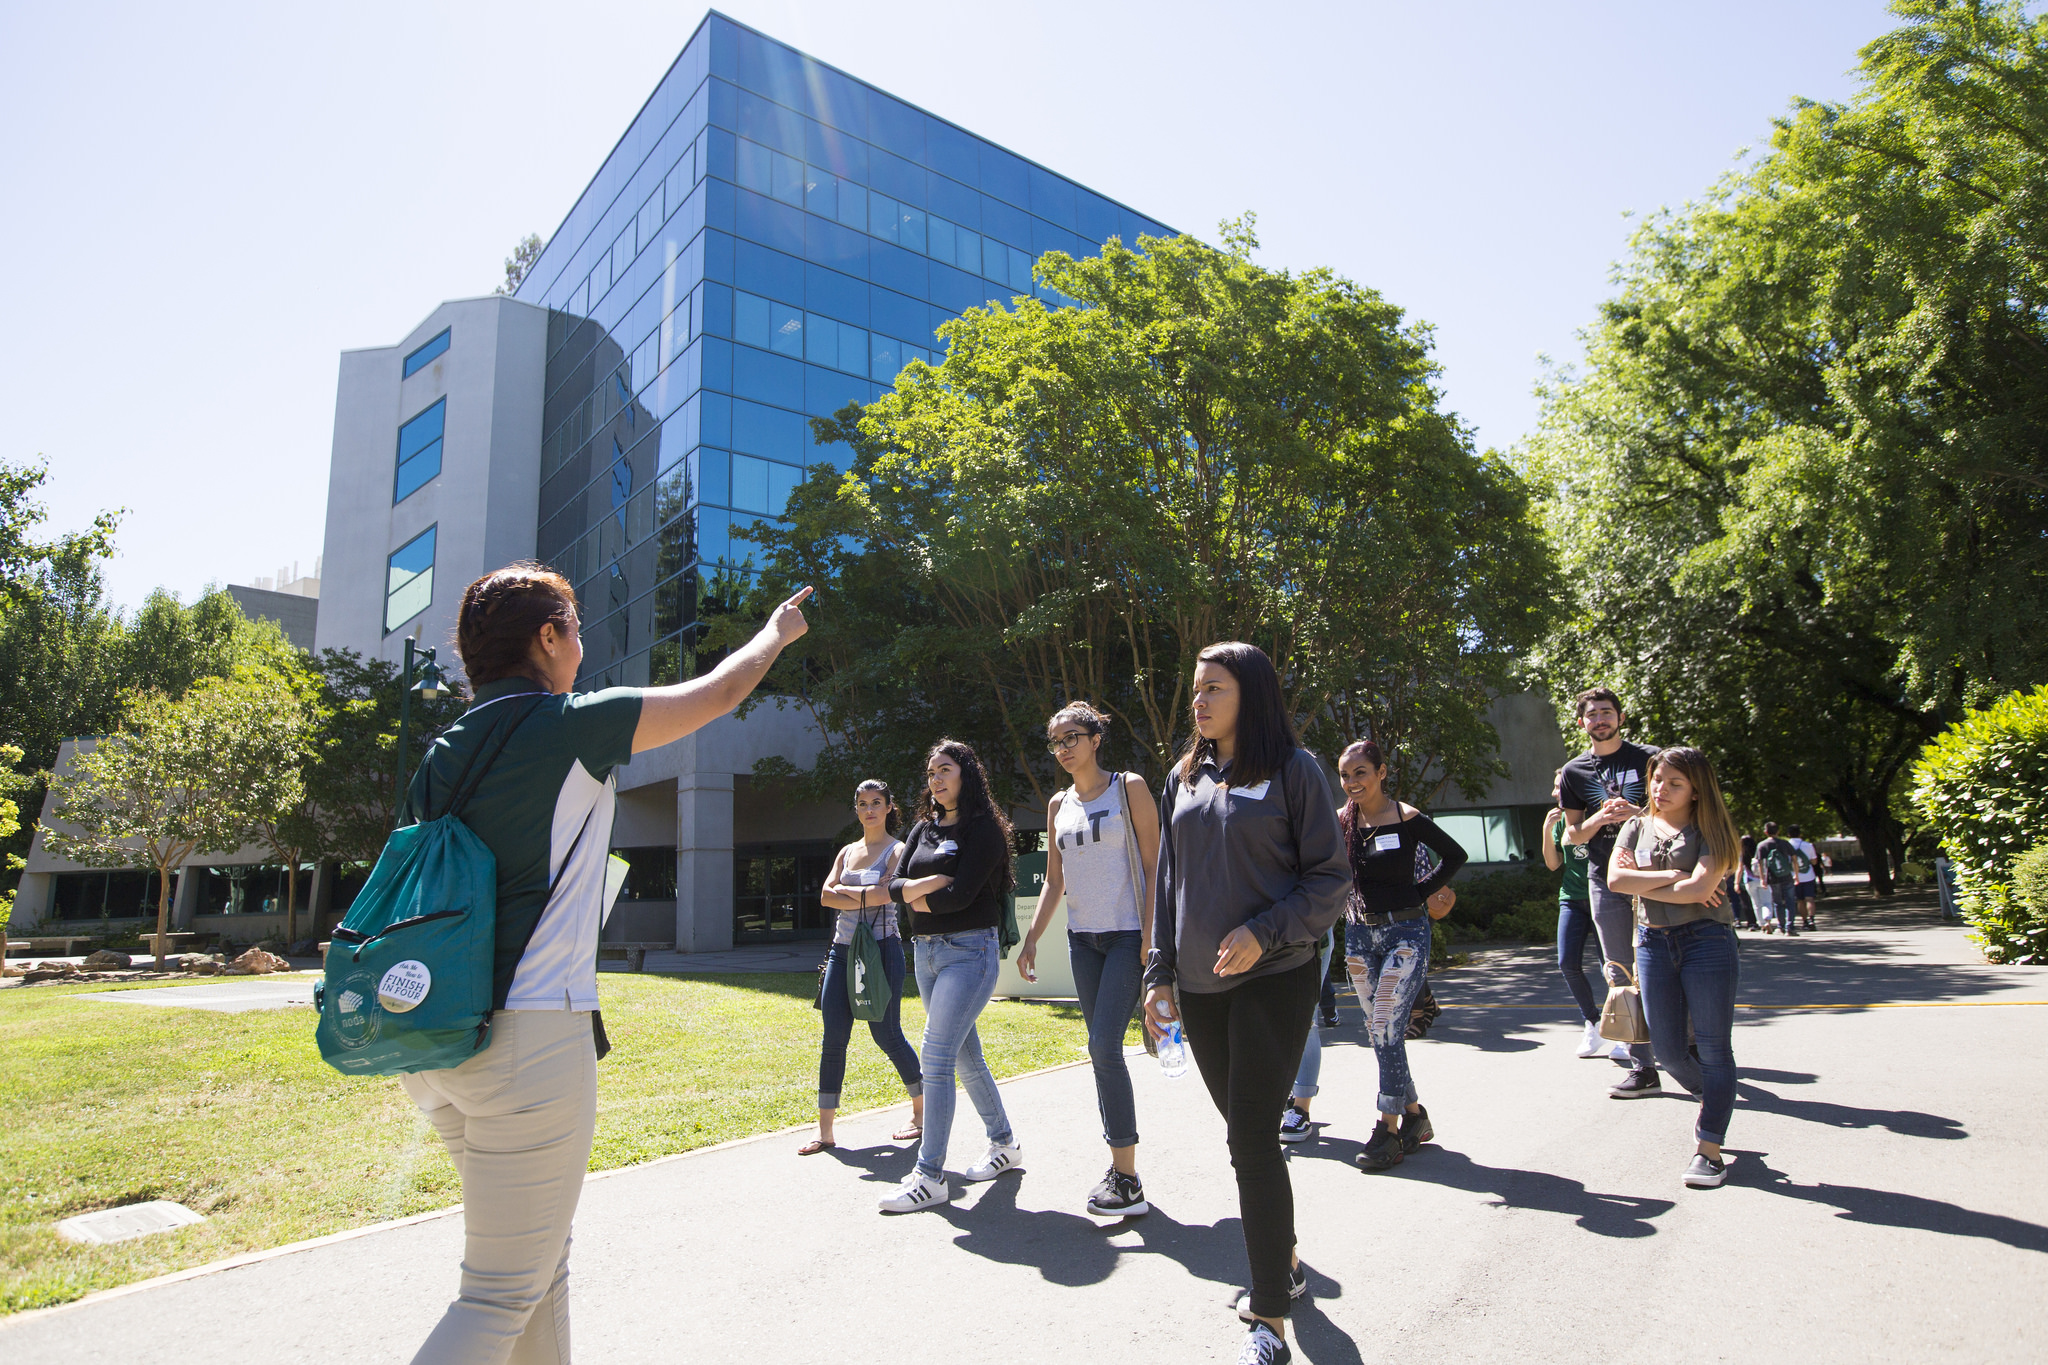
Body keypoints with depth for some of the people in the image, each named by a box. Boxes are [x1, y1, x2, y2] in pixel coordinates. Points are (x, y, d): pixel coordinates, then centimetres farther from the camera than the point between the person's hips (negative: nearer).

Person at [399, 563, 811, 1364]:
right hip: (530, 1036, -8)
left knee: (540, 1261, 21)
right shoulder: (573, 724, -9)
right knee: (502, 1294, 2)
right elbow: (718, 694, 2)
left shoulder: (442, 757, 12)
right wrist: (778, 631, 21)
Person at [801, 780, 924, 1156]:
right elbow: (827, 895, 3)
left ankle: (922, 1112, 20)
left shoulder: (897, 850, -3)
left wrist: (846, 891, -7)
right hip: (843, 950, 6)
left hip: (881, 950, -6)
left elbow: (889, 892, -20)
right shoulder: (847, 851, 15)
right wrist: (867, 896, -11)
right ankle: (825, 1130, 7)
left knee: (886, 1034, 0)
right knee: (833, 1039, 1)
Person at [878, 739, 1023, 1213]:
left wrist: (917, 899, -5)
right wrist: (934, 881, -15)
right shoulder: (923, 827, 12)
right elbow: (895, 885, 3)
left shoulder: (984, 828, -9)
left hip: (969, 951, -8)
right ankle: (1005, 1146, 32)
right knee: (965, 1055, 16)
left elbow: (961, 894, -19)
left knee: (936, 1058, -12)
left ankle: (930, 1177, -4)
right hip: (926, 951, 8)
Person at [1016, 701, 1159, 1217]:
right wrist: (1031, 938, 7)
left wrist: (1151, 936, -15)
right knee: (1103, 1050, 8)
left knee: (1104, 1046, -13)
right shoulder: (1059, 805, 12)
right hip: (1081, 937, 6)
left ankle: (1128, 1181, -4)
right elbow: (1054, 881, 15)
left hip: (1127, 935, -6)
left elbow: (1154, 865, -7)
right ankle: (1119, 1162, 19)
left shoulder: (1129, 789, -3)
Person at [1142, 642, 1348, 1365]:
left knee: (1250, 1136, -6)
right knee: (1244, 1129, 15)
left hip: (1273, 979, -5)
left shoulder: (1293, 769, -5)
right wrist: (1161, 974, 10)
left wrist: (1264, 931, -18)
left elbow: (1331, 877, -6)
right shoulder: (1184, 778, 10)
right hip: (1200, 986, 5)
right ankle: (1283, 1261, 36)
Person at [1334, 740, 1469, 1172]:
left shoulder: (1407, 818, -9)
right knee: (1379, 1033, 10)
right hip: (1359, 935, 5)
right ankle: (1414, 1113, 27)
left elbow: (1455, 855, 2)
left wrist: (1422, 894, -3)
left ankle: (1389, 1129, 1)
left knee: (1386, 1027, -10)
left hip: (1405, 932, -5)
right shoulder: (1340, 821, 1)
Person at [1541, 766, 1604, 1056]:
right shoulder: (1561, 819, 9)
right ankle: (1592, 1022, 14)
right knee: (1568, 963, -5)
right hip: (1572, 899, 4)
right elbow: (1553, 864, 9)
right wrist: (1547, 830, -5)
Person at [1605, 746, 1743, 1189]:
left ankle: (1709, 1148, 7)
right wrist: (1671, 876, -12)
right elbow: (1615, 878, -4)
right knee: (1668, 1048, 7)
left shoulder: (1709, 831, -1)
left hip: (1706, 940, -4)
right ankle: (1712, 1100, 37)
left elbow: (1699, 889, -16)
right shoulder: (1637, 828, 11)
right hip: (1653, 942, 4)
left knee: (1713, 1047, -1)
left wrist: (1642, 884, -7)